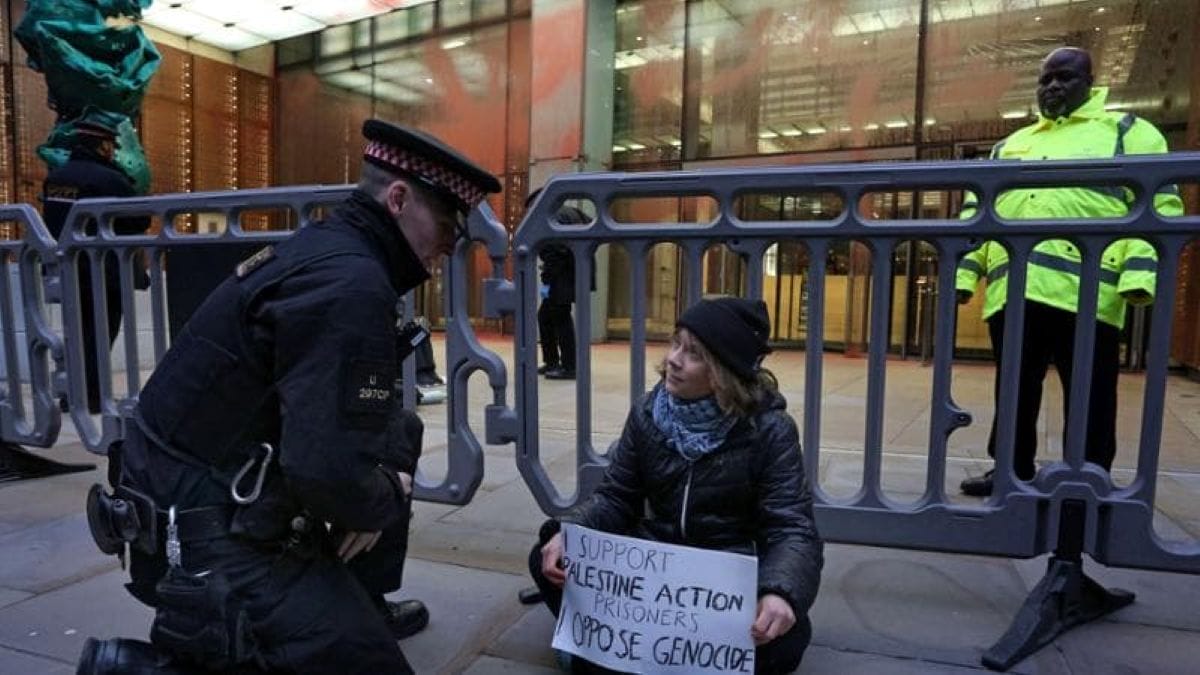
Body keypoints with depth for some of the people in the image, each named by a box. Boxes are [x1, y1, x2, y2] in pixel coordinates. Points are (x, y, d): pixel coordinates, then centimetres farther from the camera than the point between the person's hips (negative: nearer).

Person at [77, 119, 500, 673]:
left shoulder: (329, 248, 6)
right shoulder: (350, 282, -24)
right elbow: (328, 470, -31)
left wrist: (391, 469, 1)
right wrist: (385, 502, -10)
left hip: (227, 495, 10)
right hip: (209, 535, -10)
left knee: (400, 432, 17)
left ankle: (357, 605, 27)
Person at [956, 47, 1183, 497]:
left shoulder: (1127, 132, 12)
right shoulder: (1009, 147, 25)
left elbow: (1159, 204, 1)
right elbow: (976, 213, 21)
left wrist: (1140, 274, -14)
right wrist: (962, 273, 9)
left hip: (1084, 291, -4)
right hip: (1010, 292, 4)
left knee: (1087, 398, 3)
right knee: (1014, 392, 11)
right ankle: (1013, 469, 23)